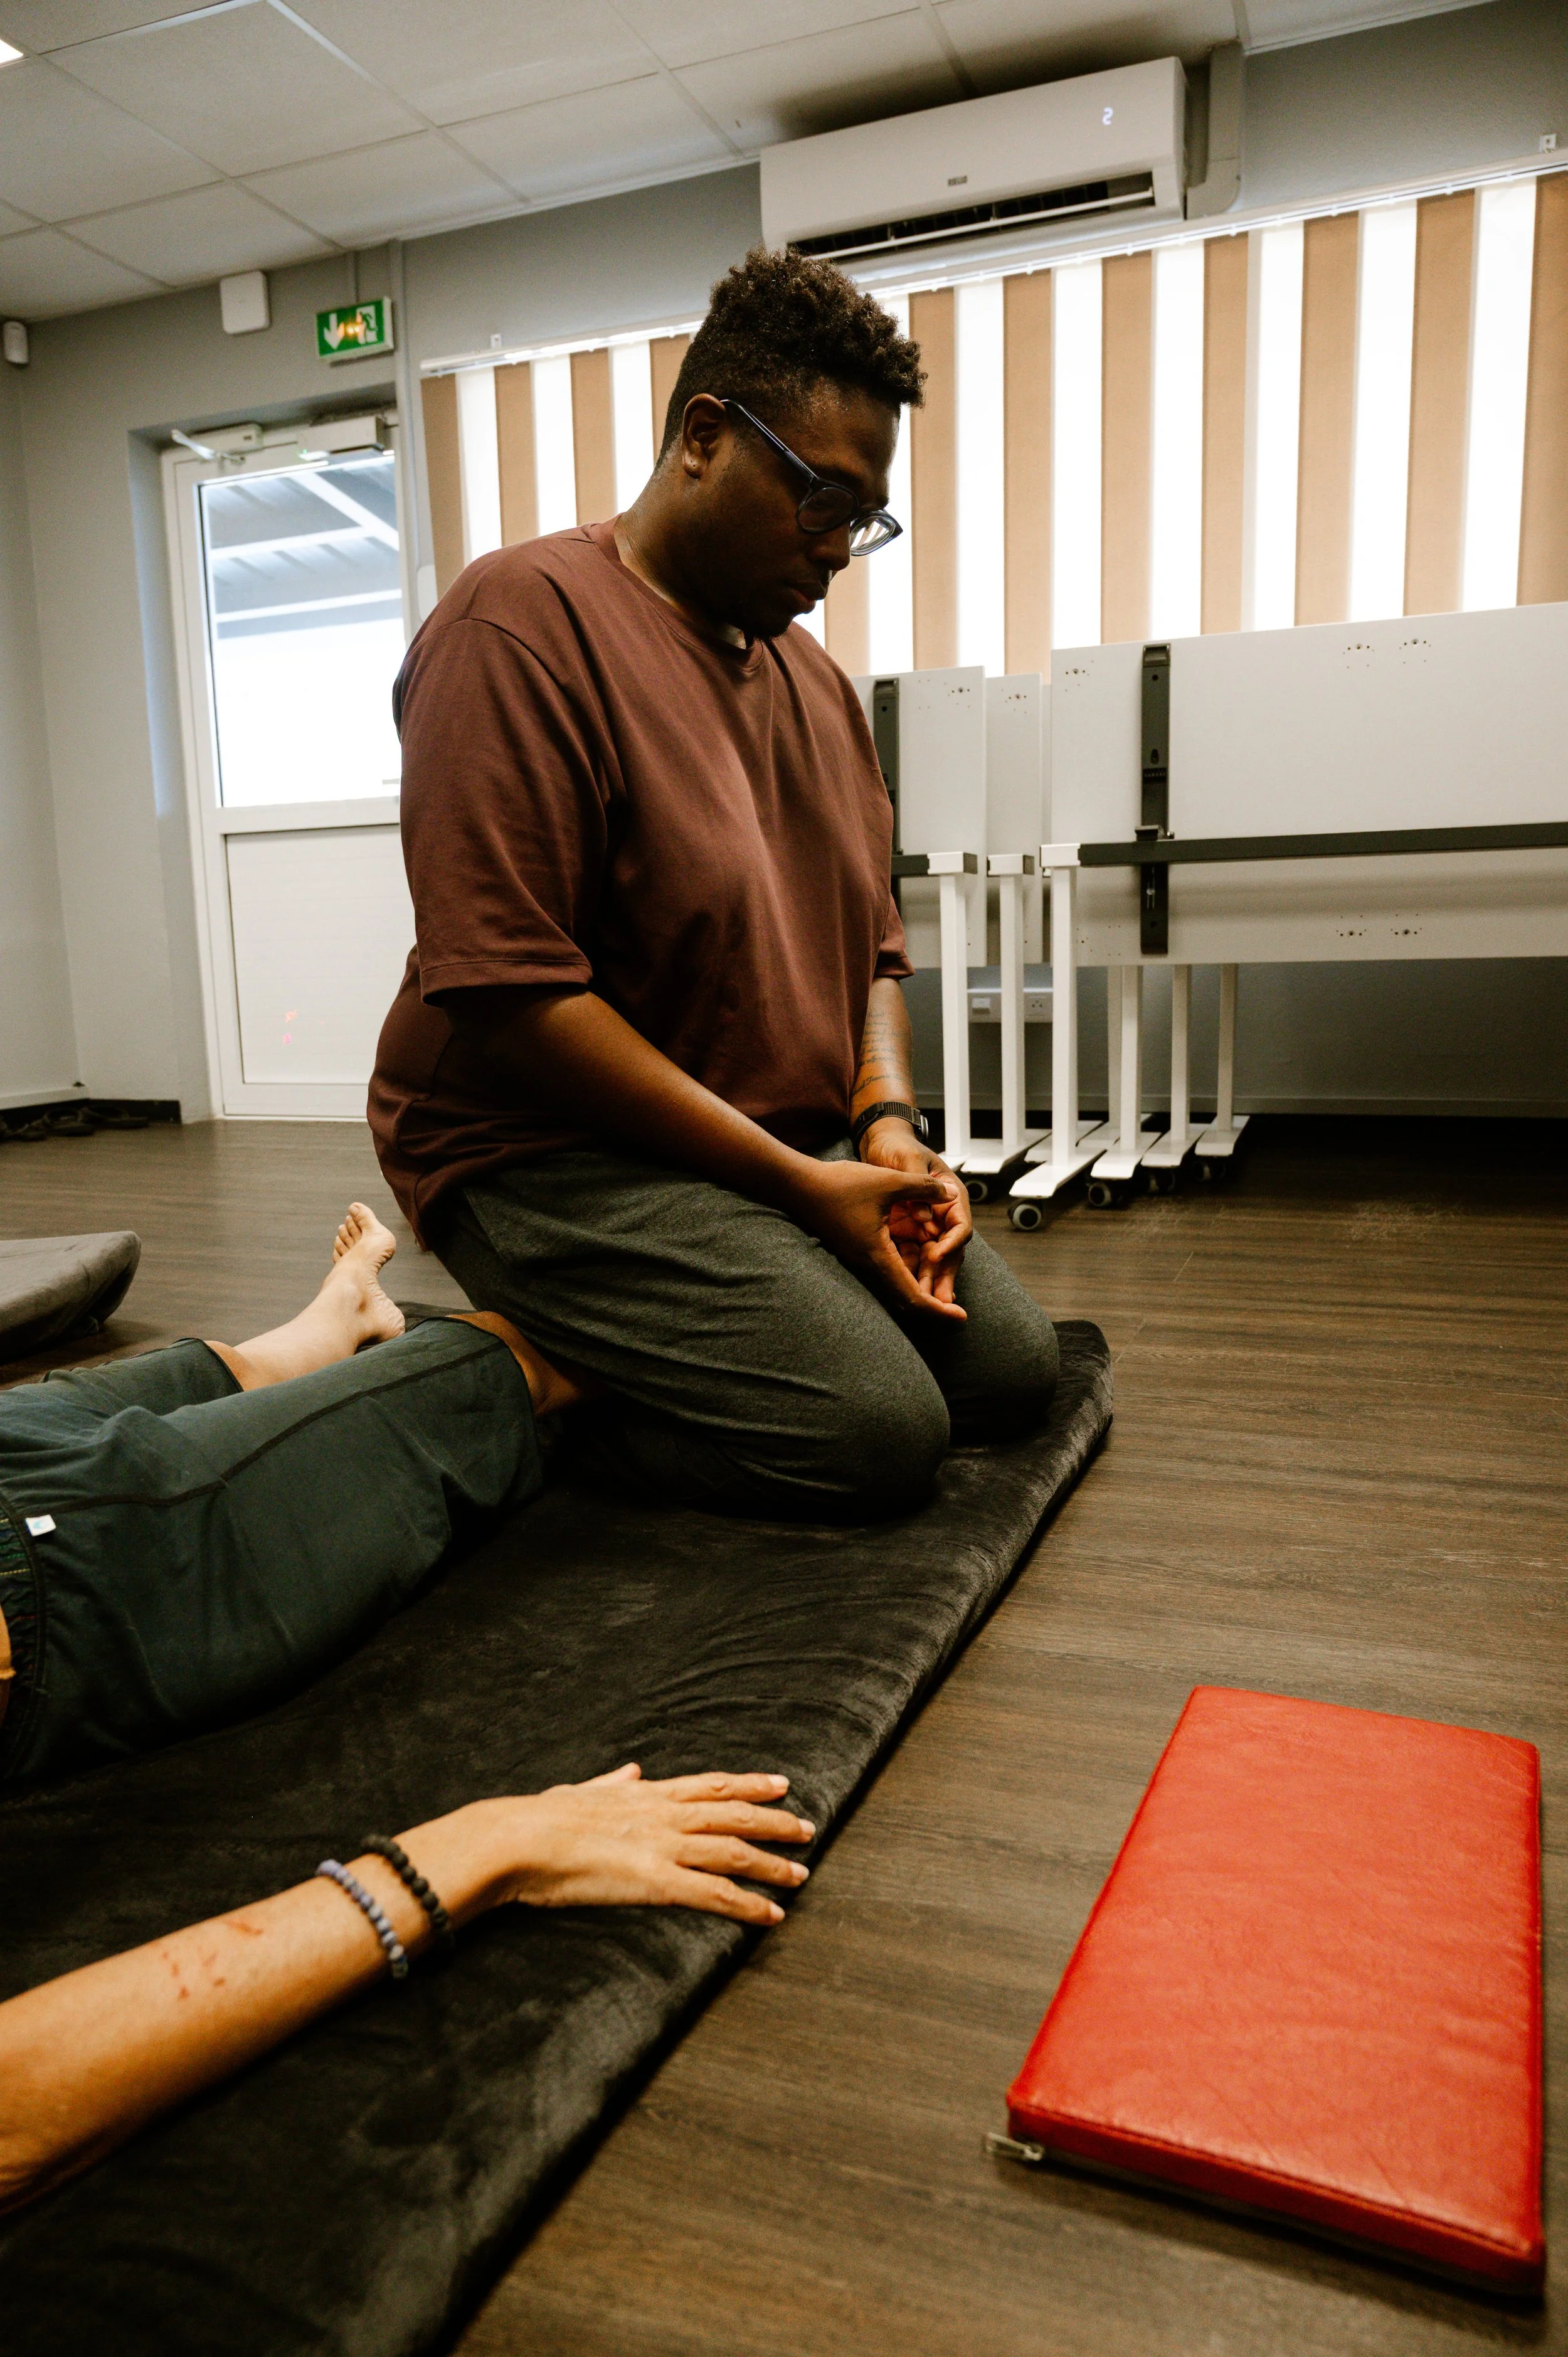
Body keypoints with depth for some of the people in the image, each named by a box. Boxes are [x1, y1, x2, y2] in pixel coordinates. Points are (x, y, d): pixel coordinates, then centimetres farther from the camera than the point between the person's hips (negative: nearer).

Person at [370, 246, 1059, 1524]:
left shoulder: (815, 677, 13)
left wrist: (887, 1122, -7)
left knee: (1015, 1370, 2)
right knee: (881, 1432, -21)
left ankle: (629, 1343, 12)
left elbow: (872, 947, 15)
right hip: (552, 1154, -8)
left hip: (799, 1150, 9)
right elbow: (506, 995, -22)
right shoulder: (526, 619, -13)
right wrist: (798, 1181, -20)